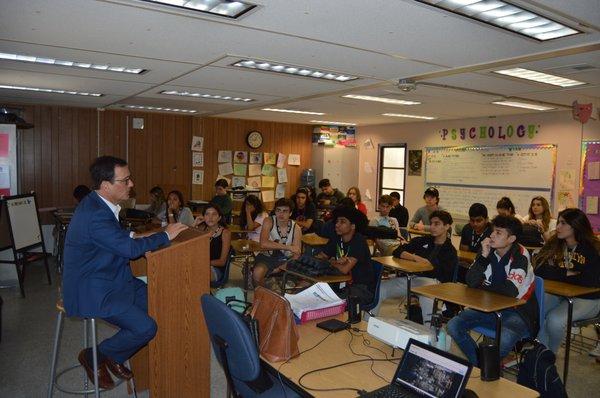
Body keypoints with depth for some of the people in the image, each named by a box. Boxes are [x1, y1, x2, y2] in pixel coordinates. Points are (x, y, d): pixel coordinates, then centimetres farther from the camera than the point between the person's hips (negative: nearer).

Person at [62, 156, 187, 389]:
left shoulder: (96, 204, 4)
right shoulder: (95, 215, -28)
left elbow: (117, 238, 17)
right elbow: (130, 248, -26)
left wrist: (132, 237, -2)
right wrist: (165, 236, -14)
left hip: (104, 278, 10)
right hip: (92, 291, -10)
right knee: (146, 328, -15)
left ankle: (114, 355, 22)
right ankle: (94, 357, 10)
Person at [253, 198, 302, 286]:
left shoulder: (296, 228, -9)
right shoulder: (269, 221, -14)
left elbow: (296, 254, -10)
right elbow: (263, 244, -30)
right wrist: (288, 247, -32)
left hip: (286, 260, 2)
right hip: (267, 257, -2)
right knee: (257, 273, -32)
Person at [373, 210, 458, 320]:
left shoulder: (450, 251, 11)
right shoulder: (422, 241, 19)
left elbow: (447, 278, 2)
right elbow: (398, 252, 8)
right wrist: (415, 257, -8)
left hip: (432, 281, -4)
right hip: (410, 278, 4)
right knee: (378, 289, -13)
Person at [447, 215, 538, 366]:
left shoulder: (520, 256, -15)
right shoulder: (488, 250, -1)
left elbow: (511, 291, -26)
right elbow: (471, 282, -10)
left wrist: (484, 286, -9)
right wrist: (484, 256, -19)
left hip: (518, 310, -5)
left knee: (504, 340, -35)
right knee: (453, 326, -12)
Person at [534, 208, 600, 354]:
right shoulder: (554, 244, 1)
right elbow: (539, 270, -6)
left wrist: (559, 276, -13)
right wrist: (566, 273, -15)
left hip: (587, 299, -4)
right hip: (559, 294, 5)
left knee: (555, 320, -27)